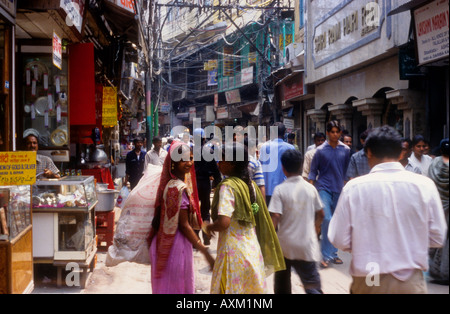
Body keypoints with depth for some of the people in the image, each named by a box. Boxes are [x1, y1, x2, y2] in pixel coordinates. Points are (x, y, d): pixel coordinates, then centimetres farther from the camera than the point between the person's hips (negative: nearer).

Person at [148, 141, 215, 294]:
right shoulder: (178, 188, -22)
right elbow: (184, 225, -21)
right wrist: (205, 252, -20)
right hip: (176, 244, -9)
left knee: (165, 284, 20)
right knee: (178, 286, 3)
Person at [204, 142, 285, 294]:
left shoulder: (227, 186, -15)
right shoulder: (250, 185, 7)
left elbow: (223, 223, -25)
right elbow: (260, 218, 13)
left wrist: (208, 227, -6)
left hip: (233, 251, -7)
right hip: (253, 250, 7)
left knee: (231, 289, 5)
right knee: (252, 288, 16)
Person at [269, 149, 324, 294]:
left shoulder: (280, 190, -10)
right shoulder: (311, 188, 0)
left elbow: (275, 217, -16)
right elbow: (320, 214, 9)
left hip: (285, 245, -1)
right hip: (306, 246, 1)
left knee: (282, 286, 20)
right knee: (313, 286, 0)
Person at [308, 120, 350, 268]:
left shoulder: (345, 150, 4)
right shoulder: (321, 150, -1)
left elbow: (347, 171, 12)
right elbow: (313, 171, 4)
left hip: (339, 189, 3)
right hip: (324, 188, -3)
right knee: (327, 219, -15)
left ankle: (333, 253, 21)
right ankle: (326, 255, -7)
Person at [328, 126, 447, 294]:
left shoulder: (354, 187, -11)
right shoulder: (425, 185, -7)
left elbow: (340, 240, -8)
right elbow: (437, 238, -1)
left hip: (368, 282, 0)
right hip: (412, 282, 0)